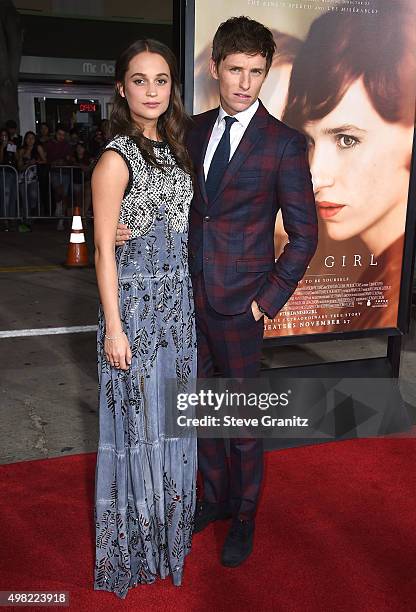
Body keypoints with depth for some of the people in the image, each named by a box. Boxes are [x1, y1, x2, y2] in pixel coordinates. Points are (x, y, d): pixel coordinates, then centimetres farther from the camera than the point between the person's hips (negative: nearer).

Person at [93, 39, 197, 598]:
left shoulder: (172, 147, 9)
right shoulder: (116, 158, -14)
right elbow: (105, 250, -14)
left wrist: (184, 292, 14)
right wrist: (114, 329, -15)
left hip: (178, 299, 7)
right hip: (136, 302, -7)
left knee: (171, 414, 18)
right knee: (138, 420, 7)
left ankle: (170, 520, 40)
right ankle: (137, 537, 29)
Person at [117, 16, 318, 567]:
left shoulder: (284, 144, -9)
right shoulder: (194, 129, 7)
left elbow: (304, 234, -6)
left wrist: (269, 299, -10)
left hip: (239, 305, -5)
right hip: (190, 297, 5)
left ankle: (244, 516, 32)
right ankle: (215, 496, 41)